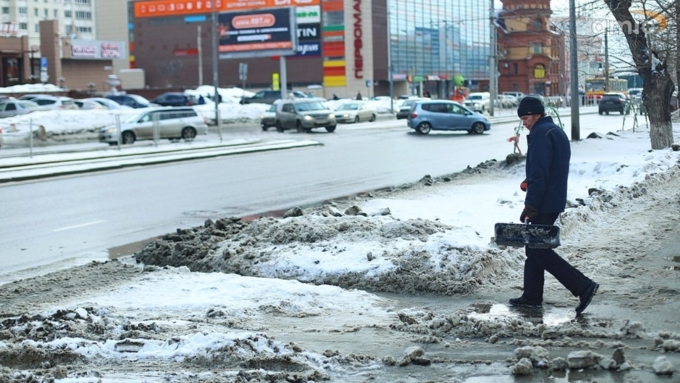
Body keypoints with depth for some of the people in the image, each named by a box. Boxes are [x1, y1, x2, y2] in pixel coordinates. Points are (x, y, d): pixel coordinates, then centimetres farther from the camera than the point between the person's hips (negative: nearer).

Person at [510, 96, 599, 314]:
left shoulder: (540, 134, -16)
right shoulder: (557, 131, 17)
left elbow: (539, 173, -23)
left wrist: (530, 205, -22)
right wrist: (530, 182, 12)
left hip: (544, 204, -10)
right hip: (555, 201, 10)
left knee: (538, 249, -7)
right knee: (535, 247, 15)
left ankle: (582, 286, -11)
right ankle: (532, 296, 19)